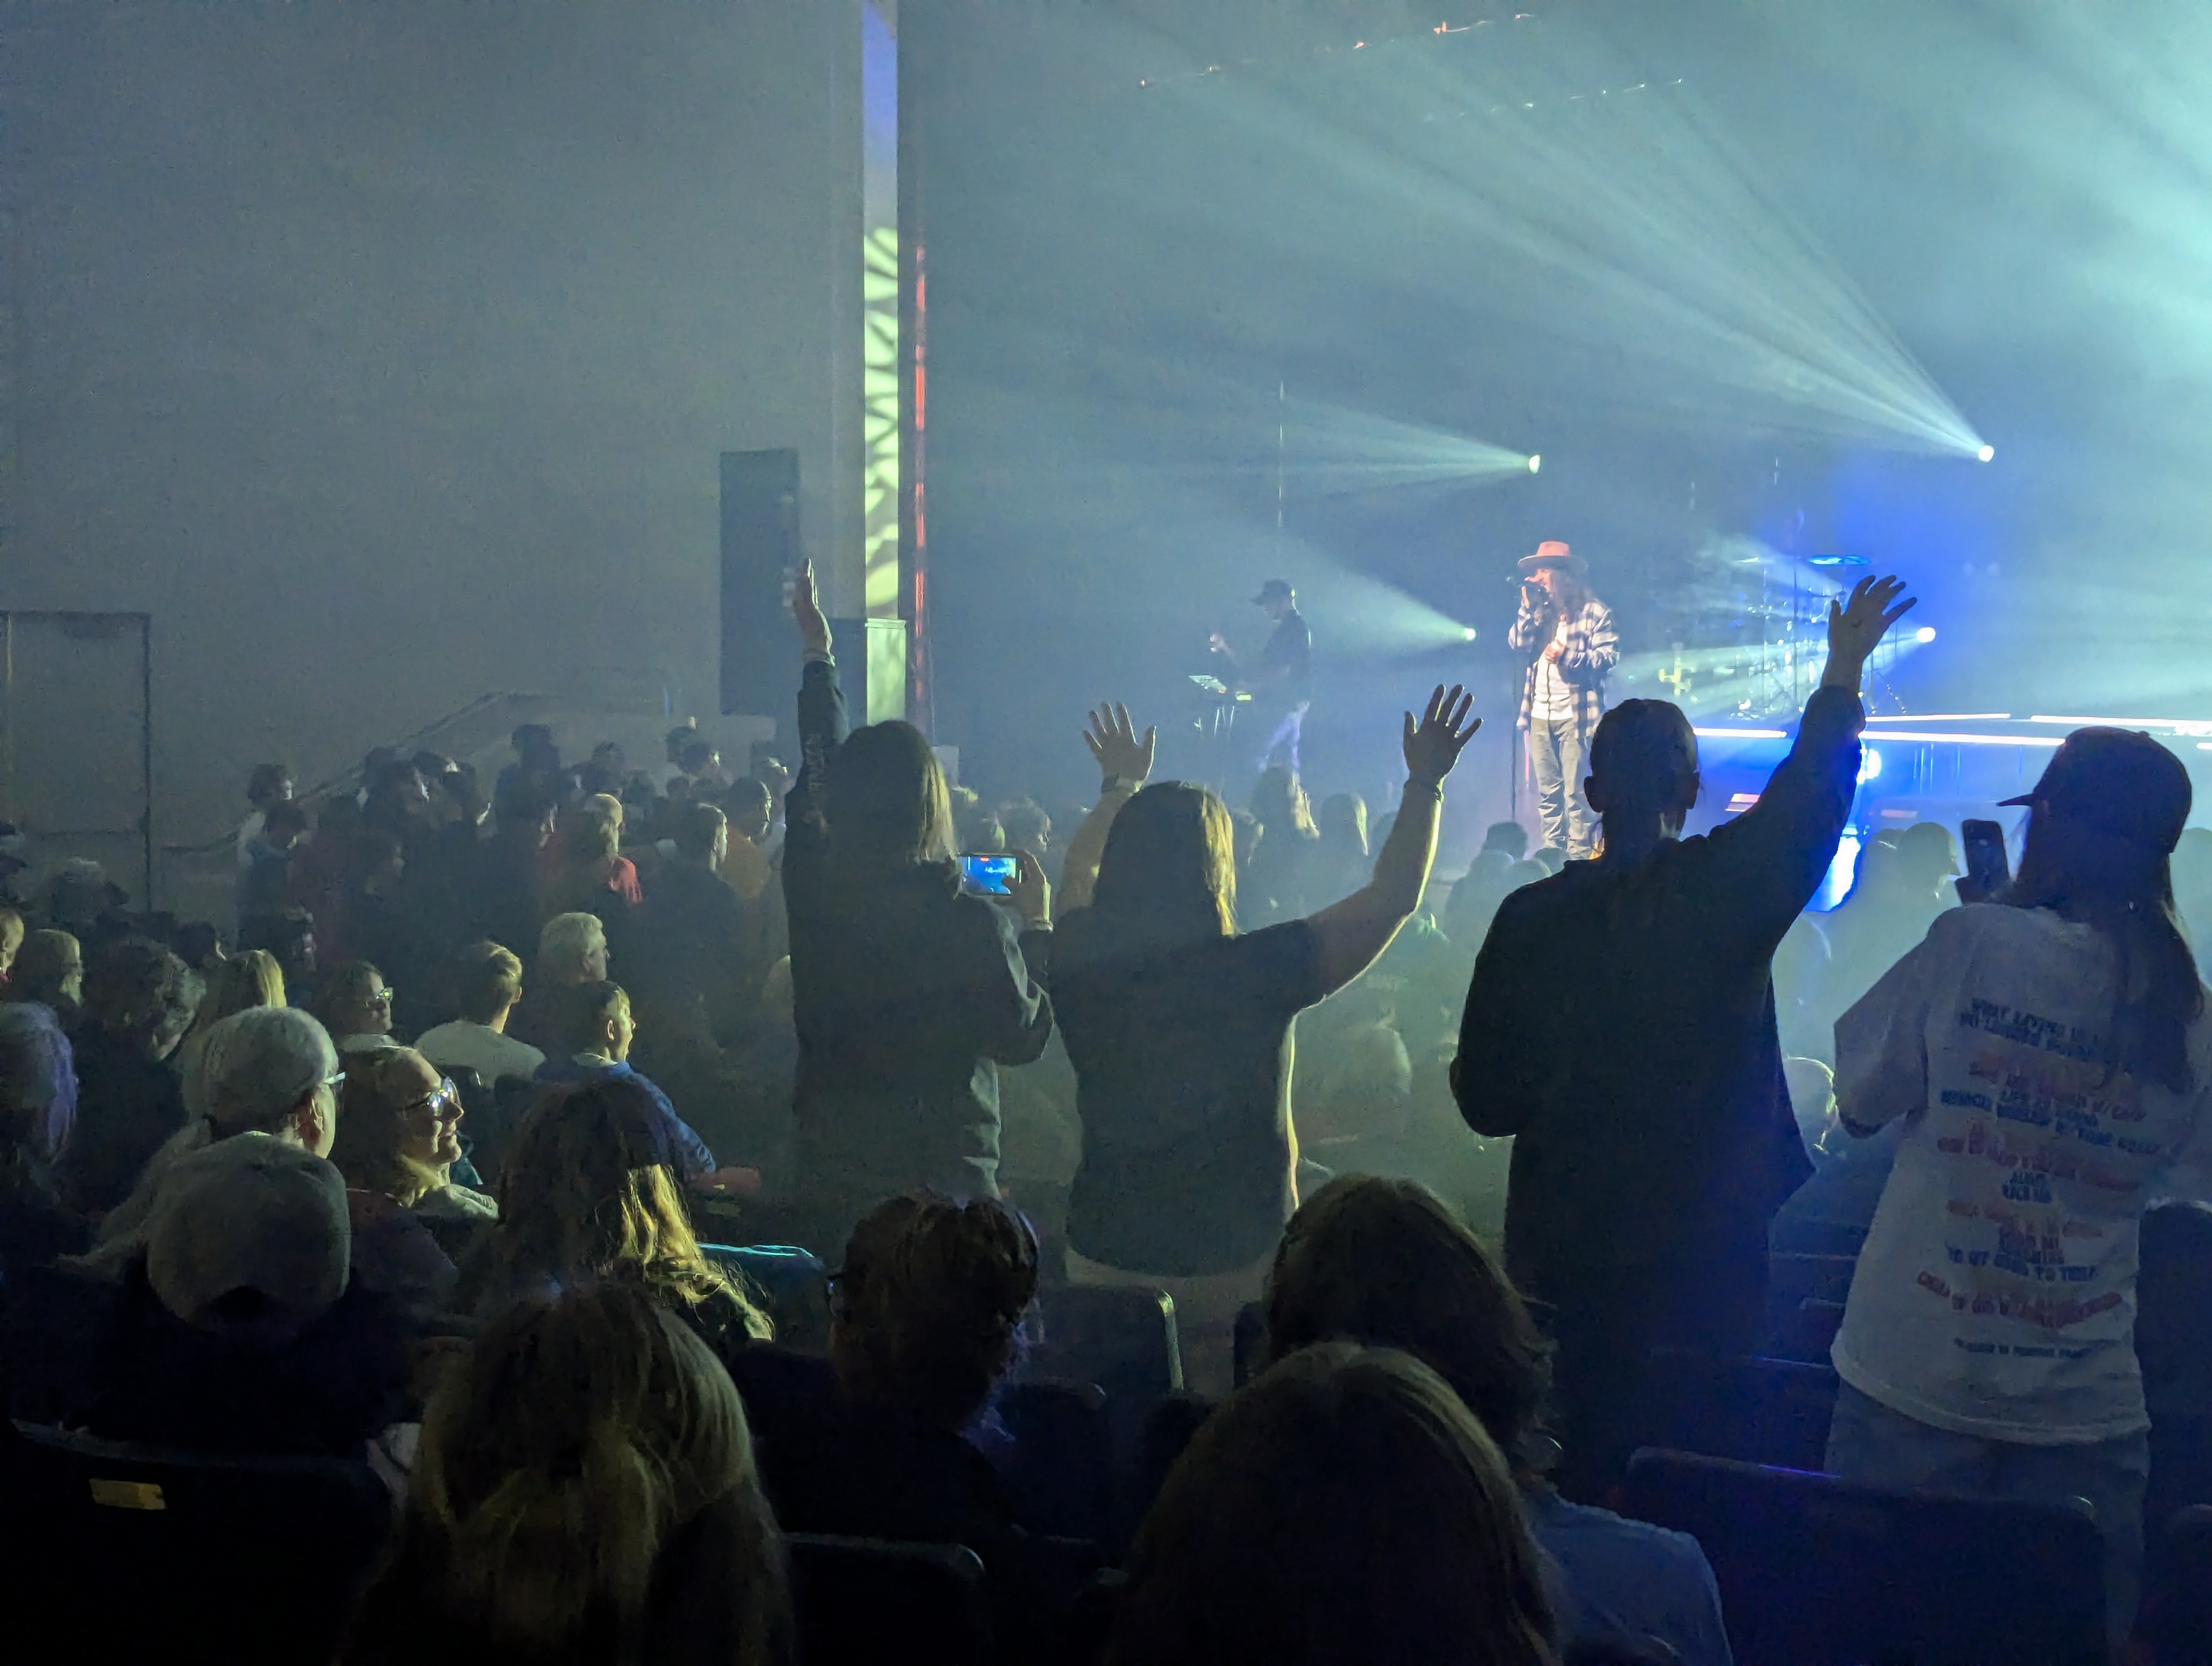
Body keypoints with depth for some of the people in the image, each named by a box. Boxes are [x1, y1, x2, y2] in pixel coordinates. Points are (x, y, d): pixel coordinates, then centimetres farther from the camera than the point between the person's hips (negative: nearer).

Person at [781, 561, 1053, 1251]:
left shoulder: (813, 895, -6)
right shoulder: (977, 924, -17)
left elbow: (813, 784, 13)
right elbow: (1025, 1037, -4)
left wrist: (818, 655, 26)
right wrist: (1034, 924, 7)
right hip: (944, 1187, -4)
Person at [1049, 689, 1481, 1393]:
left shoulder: (1083, 965, -5)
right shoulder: (1261, 971, -15)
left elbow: (1082, 871, 19)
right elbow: (1393, 897, -3)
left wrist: (1120, 787, 36)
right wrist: (1427, 782, 9)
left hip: (1105, 1259, 3)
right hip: (1241, 1262, -3)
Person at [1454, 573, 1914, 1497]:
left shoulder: (1527, 917, -5)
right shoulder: (1722, 889, -11)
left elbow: (1483, 1099, 1)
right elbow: (1811, 796, 6)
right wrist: (1844, 672, 18)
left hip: (1560, 1261, 2)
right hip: (1704, 1255, -2)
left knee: (1569, 1485, 11)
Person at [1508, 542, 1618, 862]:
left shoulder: (1594, 611, -1)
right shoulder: (1537, 612, 17)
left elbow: (1609, 655, -8)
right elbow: (1517, 645, 4)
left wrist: (1567, 657, -18)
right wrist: (1528, 607, -4)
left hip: (1575, 714, -5)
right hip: (1539, 715, 5)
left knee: (1575, 792, -7)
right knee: (1547, 791, 7)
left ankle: (1578, 856, -3)